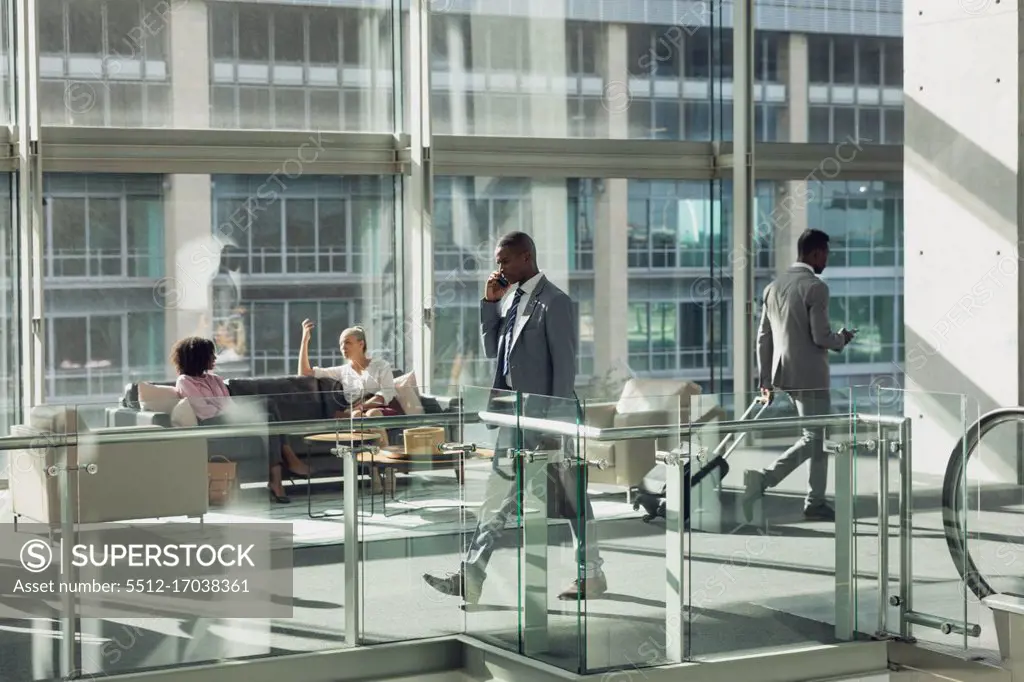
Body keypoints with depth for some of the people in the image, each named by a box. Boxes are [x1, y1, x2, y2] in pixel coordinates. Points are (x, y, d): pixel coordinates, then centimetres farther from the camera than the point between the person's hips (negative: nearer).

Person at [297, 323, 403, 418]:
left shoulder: (380, 365, 19)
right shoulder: (342, 371, 27)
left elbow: (387, 392, 2)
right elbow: (304, 373, 22)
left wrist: (362, 406, -14)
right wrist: (305, 339, 16)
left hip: (386, 410, -1)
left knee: (373, 414, -39)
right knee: (356, 415, -37)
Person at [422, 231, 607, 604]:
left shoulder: (554, 302, -12)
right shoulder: (510, 297, 11)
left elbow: (565, 365, -14)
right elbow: (491, 350, 15)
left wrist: (555, 421, -17)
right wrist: (490, 303, 3)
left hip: (546, 415, -8)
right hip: (515, 413, 8)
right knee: (498, 496, 8)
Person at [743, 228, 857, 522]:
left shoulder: (773, 287, 10)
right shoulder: (816, 288, -13)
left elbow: (763, 337, 11)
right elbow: (821, 337, -18)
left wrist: (765, 380, 15)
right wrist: (843, 339, 4)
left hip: (784, 374, 8)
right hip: (810, 374, -8)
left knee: (819, 435, 17)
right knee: (814, 438, -1)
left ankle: (816, 503, 17)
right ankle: (763, 479, -14)